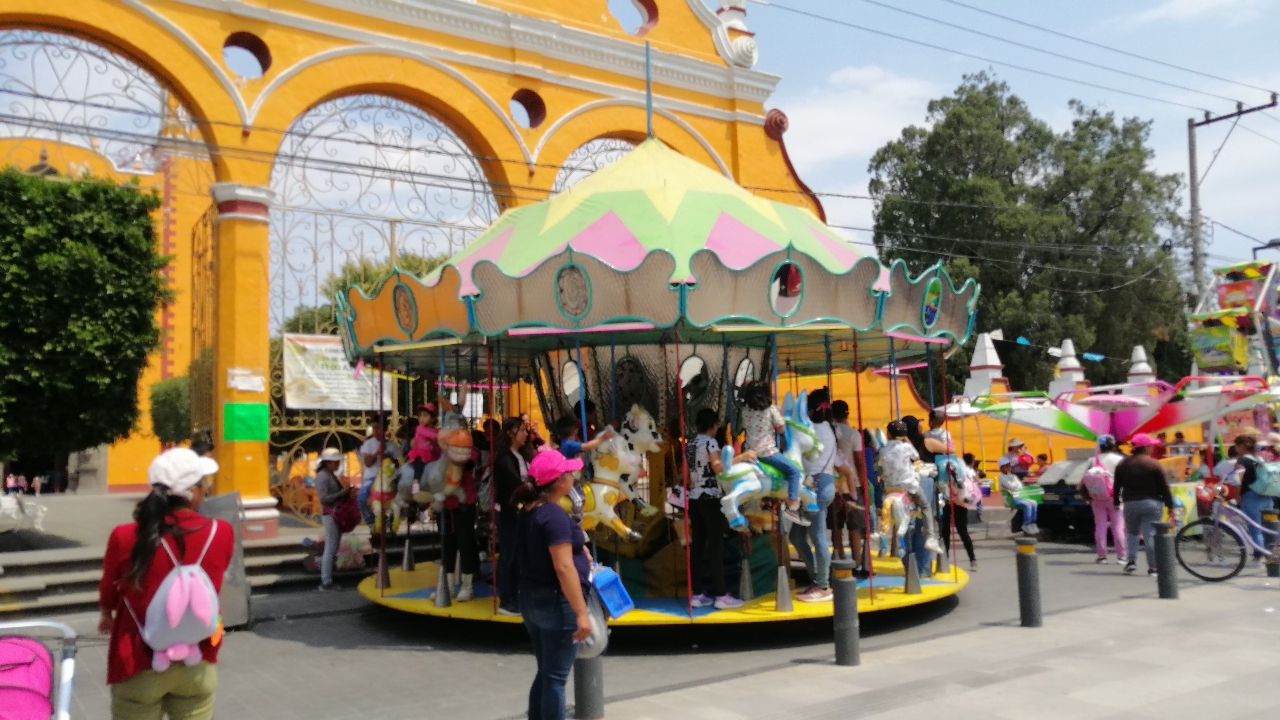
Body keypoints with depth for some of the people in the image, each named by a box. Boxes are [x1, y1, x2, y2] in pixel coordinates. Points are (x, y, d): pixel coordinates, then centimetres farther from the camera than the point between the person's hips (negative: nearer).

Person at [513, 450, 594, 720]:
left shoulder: (528, 512, 7)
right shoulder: (555, 515, -20)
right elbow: (563, 568, -25)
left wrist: (576, 550, 21)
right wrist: (581, 612, -25)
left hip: (531, 599, 9)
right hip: (556, 602, -9)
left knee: (545, 673, 18)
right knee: (556, 677, 0)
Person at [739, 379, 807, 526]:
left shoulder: (745, 410, 6)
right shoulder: (771, 409, -7)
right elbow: (781, 429, -3)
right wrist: (779, 415, 12)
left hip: (750, 451, 6)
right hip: (767, 451, -6)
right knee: (794, 471, -3)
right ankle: (792, 508, -13)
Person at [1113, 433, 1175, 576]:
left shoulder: (1123, 464, 5)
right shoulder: (1154, 464, -6)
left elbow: (1117, 486, 8)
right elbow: (1164, 487, -6)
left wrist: (1116, 502, 18)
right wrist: (1170, 505, 0)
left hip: (1130, 503, 3)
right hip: (1152, 503, -3)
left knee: (1131, 532, 17)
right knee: (1151, 535, -1)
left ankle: (1131, 561, 2)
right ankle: (1153, 567, 0)